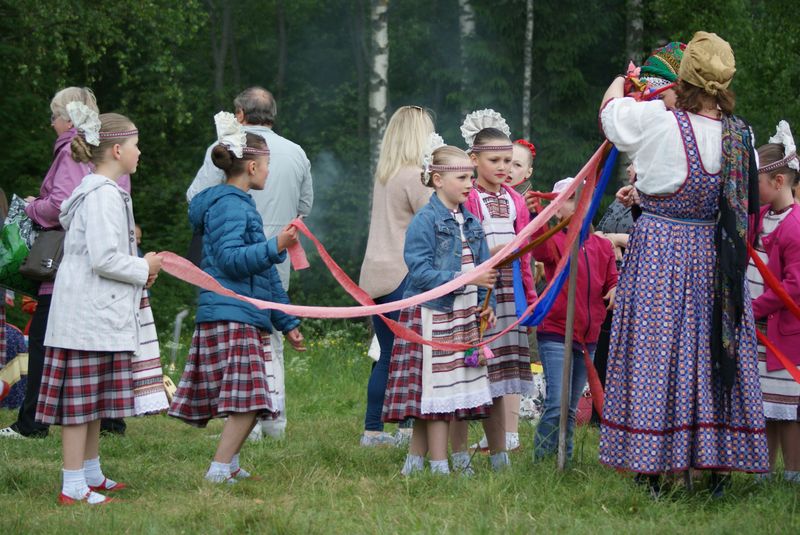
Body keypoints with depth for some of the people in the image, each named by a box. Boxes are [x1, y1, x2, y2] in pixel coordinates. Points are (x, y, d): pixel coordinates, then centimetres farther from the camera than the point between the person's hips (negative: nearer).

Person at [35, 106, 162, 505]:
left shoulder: (98, 191, 16)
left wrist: (139, 266, 10)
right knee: (80, 399, -7)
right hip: (89, 311, -10)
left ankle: (91, 475, 25)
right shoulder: (103, 195, -16)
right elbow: (103, 259, -22)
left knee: (94, 398, 16)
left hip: (99, 311, 10)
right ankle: (73, 487, -5)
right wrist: (144, 269, -8)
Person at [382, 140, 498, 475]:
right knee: (437, 388, -4)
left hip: (465, 316, 7)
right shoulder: (425, 221, -11)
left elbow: (482, 266, 17)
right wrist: (466, 279, -21)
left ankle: (415, 461, 17)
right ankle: (440, 466, 1)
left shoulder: (470, 221, 12)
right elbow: (421, 272, -16)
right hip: (432, 315, -7)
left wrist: (486, 303, 2)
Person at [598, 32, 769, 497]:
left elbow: (610, 109, 3)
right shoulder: (741, 134, -4)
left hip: (660, 252, -3)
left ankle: (652, 472, 3)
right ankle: (719, 469, 13)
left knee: (656, 354, 2)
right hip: (718, 261, 3)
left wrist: (626, 80, 27)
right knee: (716, 353, 10)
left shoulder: (656, 121, -17)